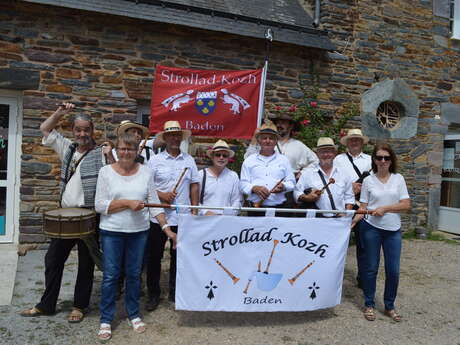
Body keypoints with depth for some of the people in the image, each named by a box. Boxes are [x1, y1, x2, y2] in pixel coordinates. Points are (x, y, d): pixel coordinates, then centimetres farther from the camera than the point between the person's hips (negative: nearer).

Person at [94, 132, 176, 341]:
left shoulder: (145, 172, 1)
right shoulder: (106, 171, -3)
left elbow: (154, 203, 1)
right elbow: (100, 205, -8)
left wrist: (166, 228, -5)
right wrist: (127, 203, -18)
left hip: (139, 232, 2)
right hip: (111, 232, -1)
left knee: (134, 275, 13)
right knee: (110, 276, 6)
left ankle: (134, 315, 31)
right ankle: (105, 320, 23)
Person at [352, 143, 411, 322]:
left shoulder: (398, 179, 4)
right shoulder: (368, 181, 1)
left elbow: (406, 205, -1)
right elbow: (363, 208, 0)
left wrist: (385, 208, -13)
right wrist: (353, 220, -17)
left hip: (393, 230, 2)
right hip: (371, 228, -1)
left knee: (393, 270, 6)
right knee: (371, 268, 7)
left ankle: (389, 306, 25)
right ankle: (369, 304, 22)